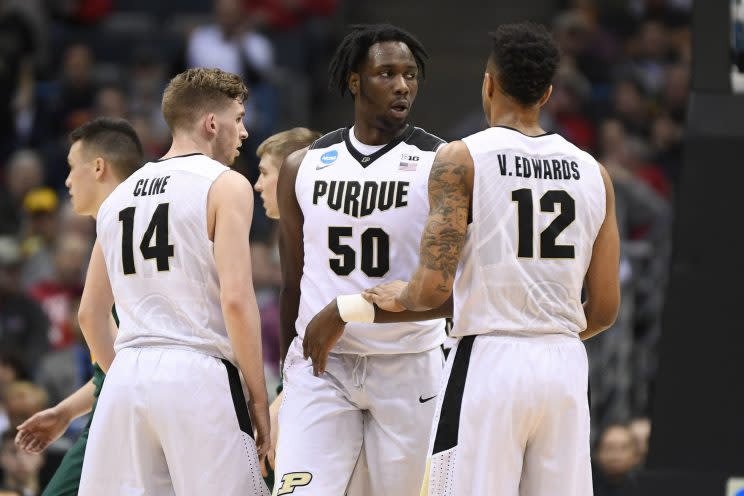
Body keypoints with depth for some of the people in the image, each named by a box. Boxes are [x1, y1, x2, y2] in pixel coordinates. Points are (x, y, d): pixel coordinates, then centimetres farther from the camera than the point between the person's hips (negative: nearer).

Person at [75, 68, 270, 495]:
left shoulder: (119, 196, 18)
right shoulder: (226, 186, -2)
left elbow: (90, 314, 20)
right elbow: (236, 300, -11)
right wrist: (259, 398, -5)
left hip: (126, 379, 6)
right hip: (198, 376, -6)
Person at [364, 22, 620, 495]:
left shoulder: (461, 159, -4)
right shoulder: (592, 172, 9)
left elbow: (434, 287, -11)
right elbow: (605, 308, 11)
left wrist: (399, 297, 11)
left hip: (488, 360, -4)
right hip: (566, 366, 4)